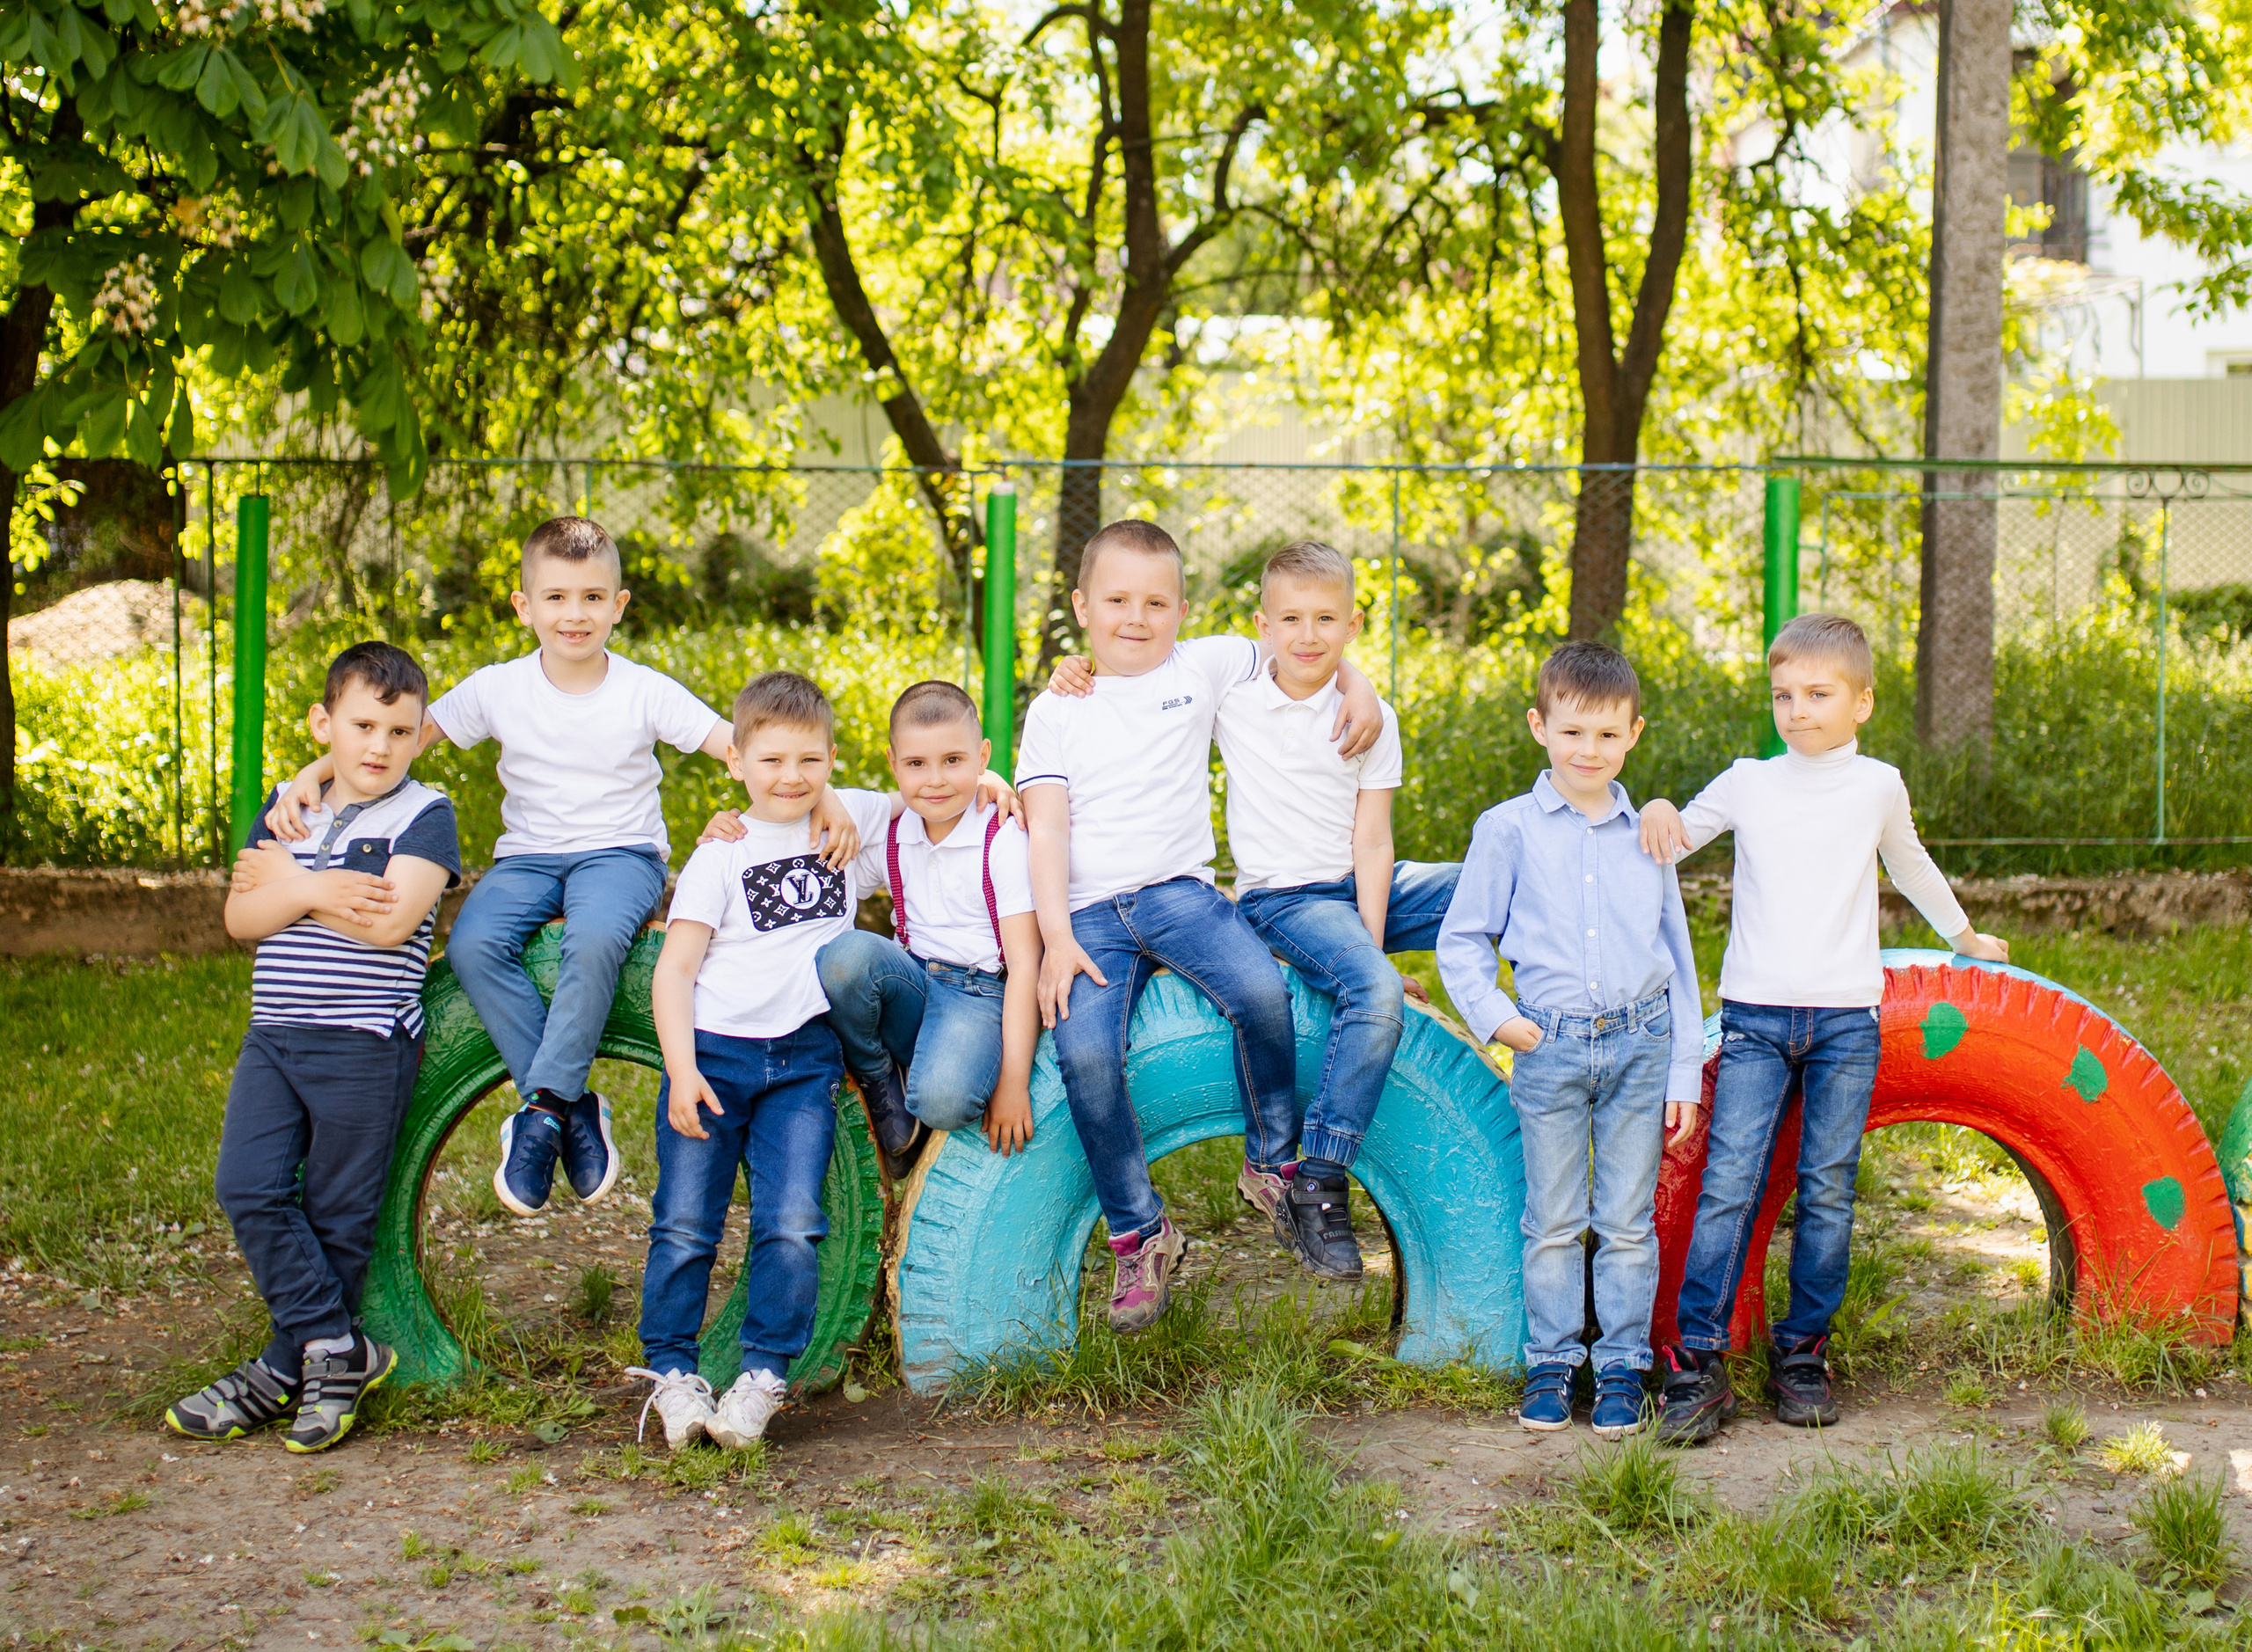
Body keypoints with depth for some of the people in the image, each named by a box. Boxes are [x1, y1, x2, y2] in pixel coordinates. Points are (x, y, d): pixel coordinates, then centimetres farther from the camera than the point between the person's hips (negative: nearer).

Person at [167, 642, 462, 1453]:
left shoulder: (424, 815, -4)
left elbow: (391, 923, -19)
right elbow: (241, 916, 3)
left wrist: (288, 880, -9)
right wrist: (316, 890, -16)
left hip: (366, 1043, -5)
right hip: (273, 1035, 5)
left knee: (339, 1216, 2)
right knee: (249, 1189, -7)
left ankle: (291, 1370, 16)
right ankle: (337, 1348, 1)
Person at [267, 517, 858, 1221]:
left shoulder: (645, 692, -4)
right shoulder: (498, 689, 0)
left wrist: (821, 798, -25)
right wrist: (309, 777, -12)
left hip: (621, 853, -2)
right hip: (527, 855, 3)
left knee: (595, 938, -37)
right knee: (473, 945, -28)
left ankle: (542, 1108, -23)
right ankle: (573, 1110, -19)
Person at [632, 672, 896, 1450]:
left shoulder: (853, 821, 9)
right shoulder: (723, 855, 2)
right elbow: (674, 969, -2)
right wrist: (681, 1070, -13)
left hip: (804, 1061, 1)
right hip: (713, 1051, -1)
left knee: (791, 1224, -9)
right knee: (685, 1224, -3)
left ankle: (763, 1374, 1)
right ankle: (671, 1372, 9)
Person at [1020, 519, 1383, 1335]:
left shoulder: (1202, 667, 12)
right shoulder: (1056, 711, 10)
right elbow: (1046, 826, 2)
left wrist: (1356, 685, 4)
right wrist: (1055, 936, -11)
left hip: (1179, 891, 1)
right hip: (1089, 911, 0)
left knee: (1263, 993, -29)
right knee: (1084, 1054, -25)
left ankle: (1274, 1160, -2)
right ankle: (1139, 1234, -7)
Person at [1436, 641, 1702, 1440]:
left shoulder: (1648, 835, 7)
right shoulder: (1508, 830, 0)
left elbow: (1677, 954, 11)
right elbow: (1461, 940, 7)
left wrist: (1685, 1071, 8)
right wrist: (1492, 1014, -9)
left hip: (1641, 1044, 1)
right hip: (1549, 1046, -1)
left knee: (1628, 1221, 6)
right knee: (1553, 1220, 6)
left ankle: (1623, 1366, 16)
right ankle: (1551, 1363, 18)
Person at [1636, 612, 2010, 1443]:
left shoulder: (1878, 785, 9)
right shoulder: (1746, 784, 6)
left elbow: (1910, 866, 27)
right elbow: (1663, 851, 14)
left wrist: (1964, 935, 40)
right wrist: (1656, 811, -8)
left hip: (1846, 1017, 1)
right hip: (1755, 1015, -1)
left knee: (1827, 1189, 2)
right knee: (1728, 1182, -10)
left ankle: (1803, 1352, 13)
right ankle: (1697, 1361, -8)